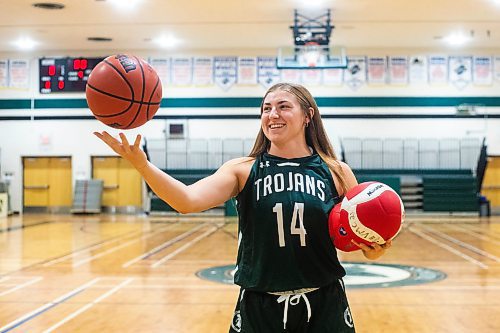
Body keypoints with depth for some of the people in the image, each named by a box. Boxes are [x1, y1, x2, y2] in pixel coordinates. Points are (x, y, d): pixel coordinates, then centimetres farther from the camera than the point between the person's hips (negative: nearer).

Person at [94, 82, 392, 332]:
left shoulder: (337, 173, 1)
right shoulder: (242, 170, -2)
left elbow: (365, 238, 8)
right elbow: (188, 201, -19)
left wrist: (375, 251, -14)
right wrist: (142, 164, -34)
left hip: (324, 307, 1)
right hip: (259, 308, 0)